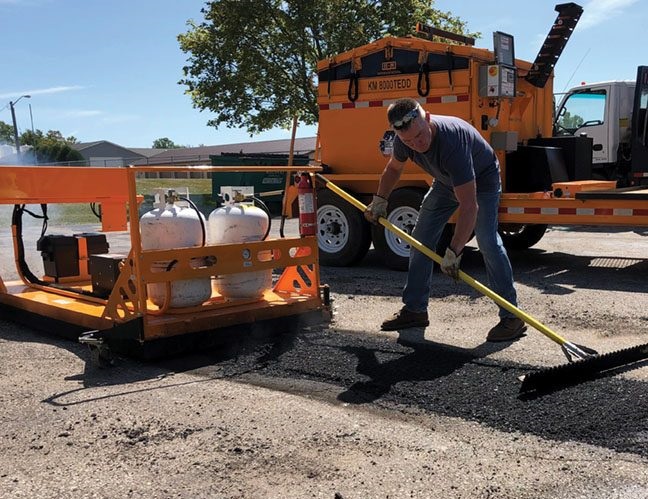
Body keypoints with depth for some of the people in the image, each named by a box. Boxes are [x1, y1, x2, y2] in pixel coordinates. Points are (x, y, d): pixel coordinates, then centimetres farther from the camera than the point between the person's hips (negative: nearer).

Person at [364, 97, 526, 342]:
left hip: (481, 181, -7)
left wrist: (453, 252, -47)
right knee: (421, 239, 5)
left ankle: (511, 317, -18)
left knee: (487, 240, -25)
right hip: (446, 182, 7)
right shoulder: (404, 139, -21)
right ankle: (415, 309, 16)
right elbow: (393, 168, 6)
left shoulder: (451, 141, -43)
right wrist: (380, 200, -5)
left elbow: (469, 205, -46)